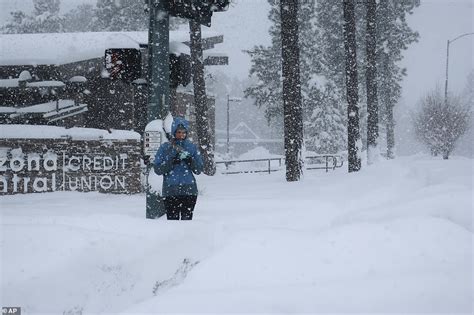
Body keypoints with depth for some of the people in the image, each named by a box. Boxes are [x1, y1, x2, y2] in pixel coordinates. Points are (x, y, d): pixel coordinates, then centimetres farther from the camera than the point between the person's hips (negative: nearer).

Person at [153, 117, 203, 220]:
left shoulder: (191, 147, 9)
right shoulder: (165, 148, 5)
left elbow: (198, 170, 8)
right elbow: (157, 169, -1)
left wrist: (190, 160, -9)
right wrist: (172, 161, -13)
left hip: (189, 191, 1)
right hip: (170, 191, -1)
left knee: (187, 219, -4)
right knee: (172, 220, -5)